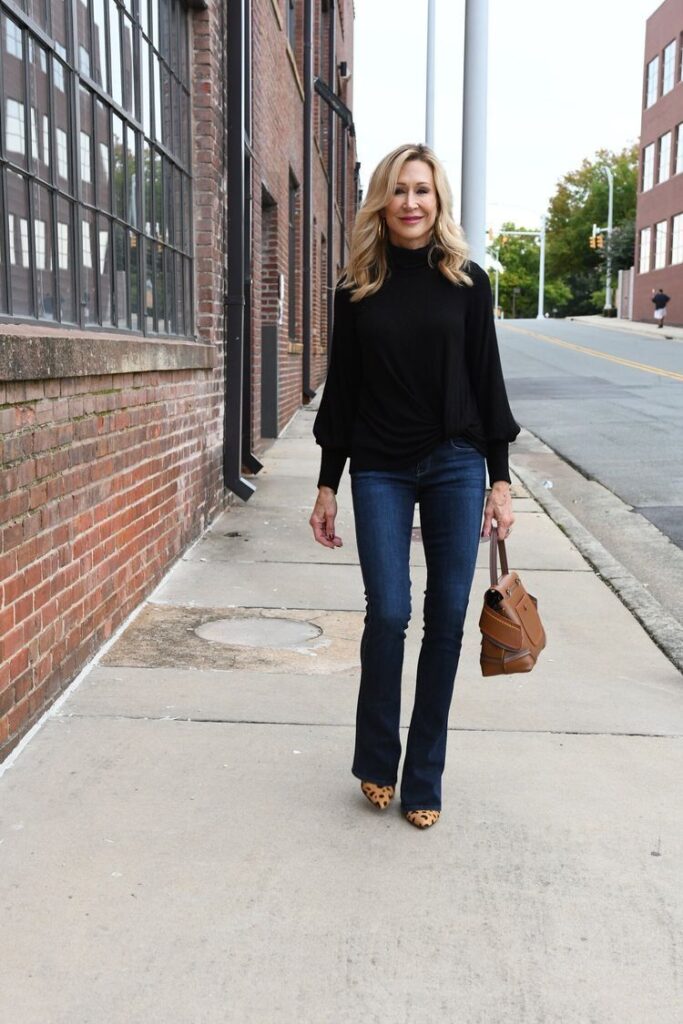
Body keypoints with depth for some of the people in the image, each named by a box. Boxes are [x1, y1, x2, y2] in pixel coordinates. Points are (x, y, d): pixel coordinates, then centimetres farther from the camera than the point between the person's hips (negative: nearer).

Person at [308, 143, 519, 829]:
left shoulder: (466, 283, 4)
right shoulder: (357, 289, 5)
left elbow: (487, 382, 4)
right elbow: (342, 390, 7)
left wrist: (500, 479, 0)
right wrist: (327, 485, 5)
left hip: (455, 465, 0)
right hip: (380, 471, 0)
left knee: (446, 618, 3)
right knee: (388, 613, -5)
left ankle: (423, 778, 17)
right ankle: (377, 761, 17)